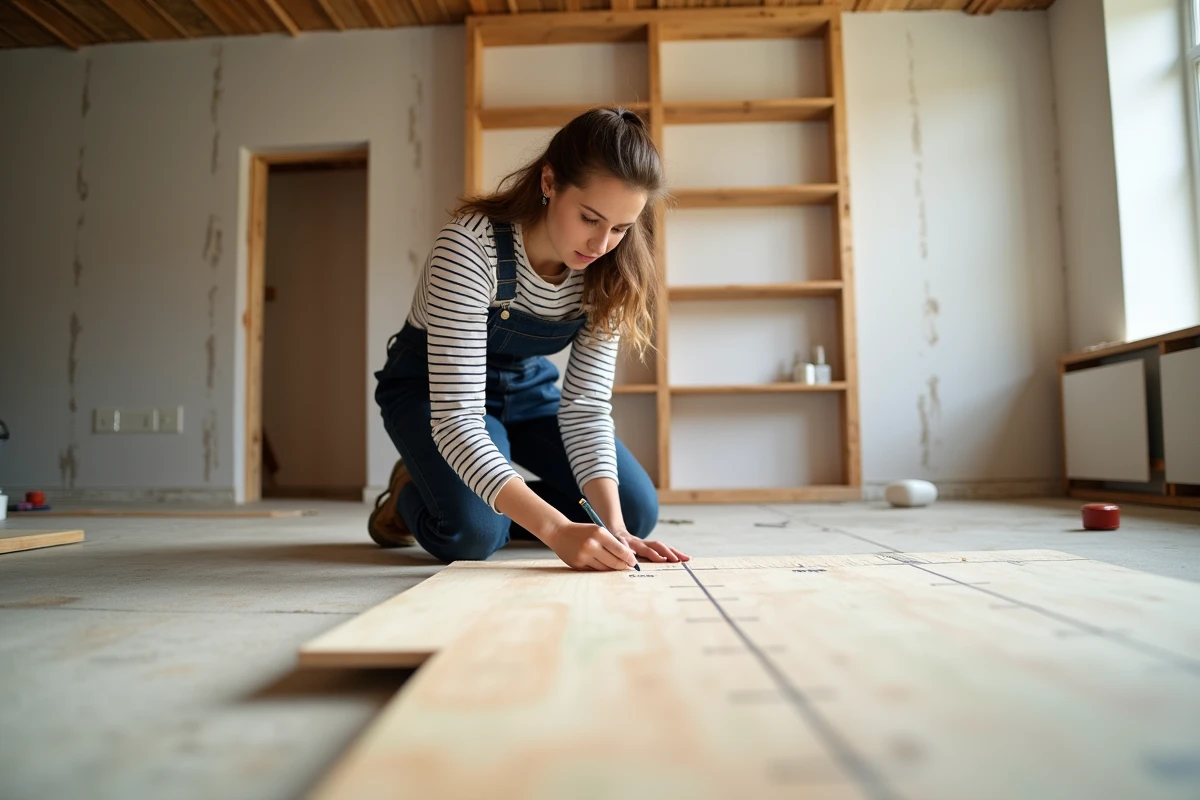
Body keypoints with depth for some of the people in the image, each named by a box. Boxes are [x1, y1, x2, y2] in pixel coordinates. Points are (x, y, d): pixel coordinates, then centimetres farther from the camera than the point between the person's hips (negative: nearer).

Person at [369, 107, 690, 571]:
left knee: (638, 512, -7)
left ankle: (497, 506, 15)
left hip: (527, 386, 5)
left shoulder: (607, 274, -19)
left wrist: (614, 524, -33)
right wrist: (557, 529, -50)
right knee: (471, 534, -29)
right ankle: (411, 494, 6)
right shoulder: (471, 246, -35)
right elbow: (456, 418, -40)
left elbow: (586, 406, -19)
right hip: (429, 388, -4)